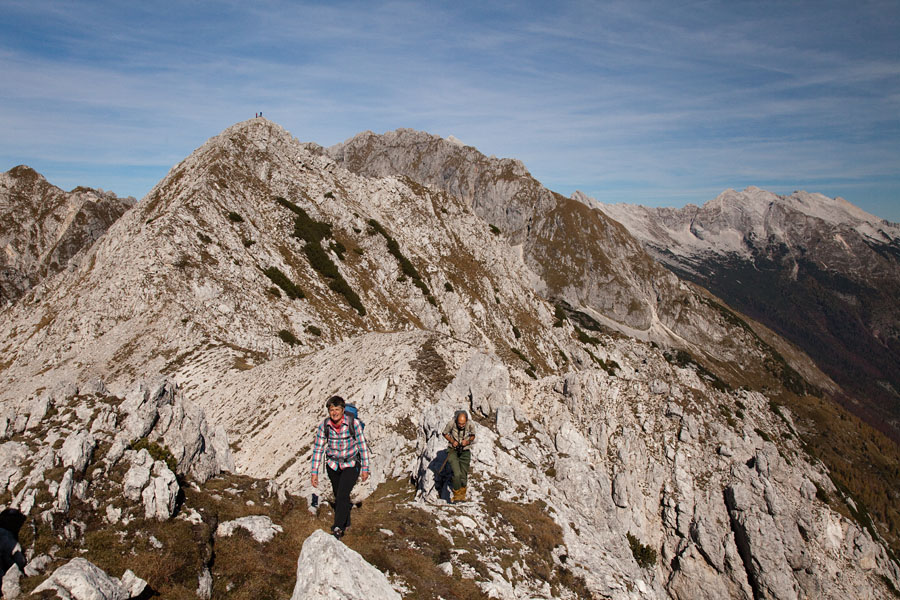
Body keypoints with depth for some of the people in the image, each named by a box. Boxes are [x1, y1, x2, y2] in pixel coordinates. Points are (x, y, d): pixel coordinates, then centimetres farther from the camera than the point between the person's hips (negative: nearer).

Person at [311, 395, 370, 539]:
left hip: (351, 465, -3)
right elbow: (318, 449, -5)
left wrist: (365, 468, -6)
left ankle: (338, 528, -7)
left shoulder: (354, 423, -19)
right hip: (333, 465, 3)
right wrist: (314, 472, -6)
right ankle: (346, 524, 36)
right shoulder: (324, 426, -13)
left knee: (342, 495, -17)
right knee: (338, 496, 14)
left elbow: (363, 446, -10)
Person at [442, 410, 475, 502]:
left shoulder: (470, 425, -16)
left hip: (465, 452, 2)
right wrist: (452, 441, -16)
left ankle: (462, 495, 30)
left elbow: (473, 436, 5)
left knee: (463, 476, 6)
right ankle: (457, 495, 0)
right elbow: (445, 433, -1)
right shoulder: (451, 424, -20)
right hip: (453, 451, -2)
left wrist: (467, 441, -15)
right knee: (456, 474, -20)